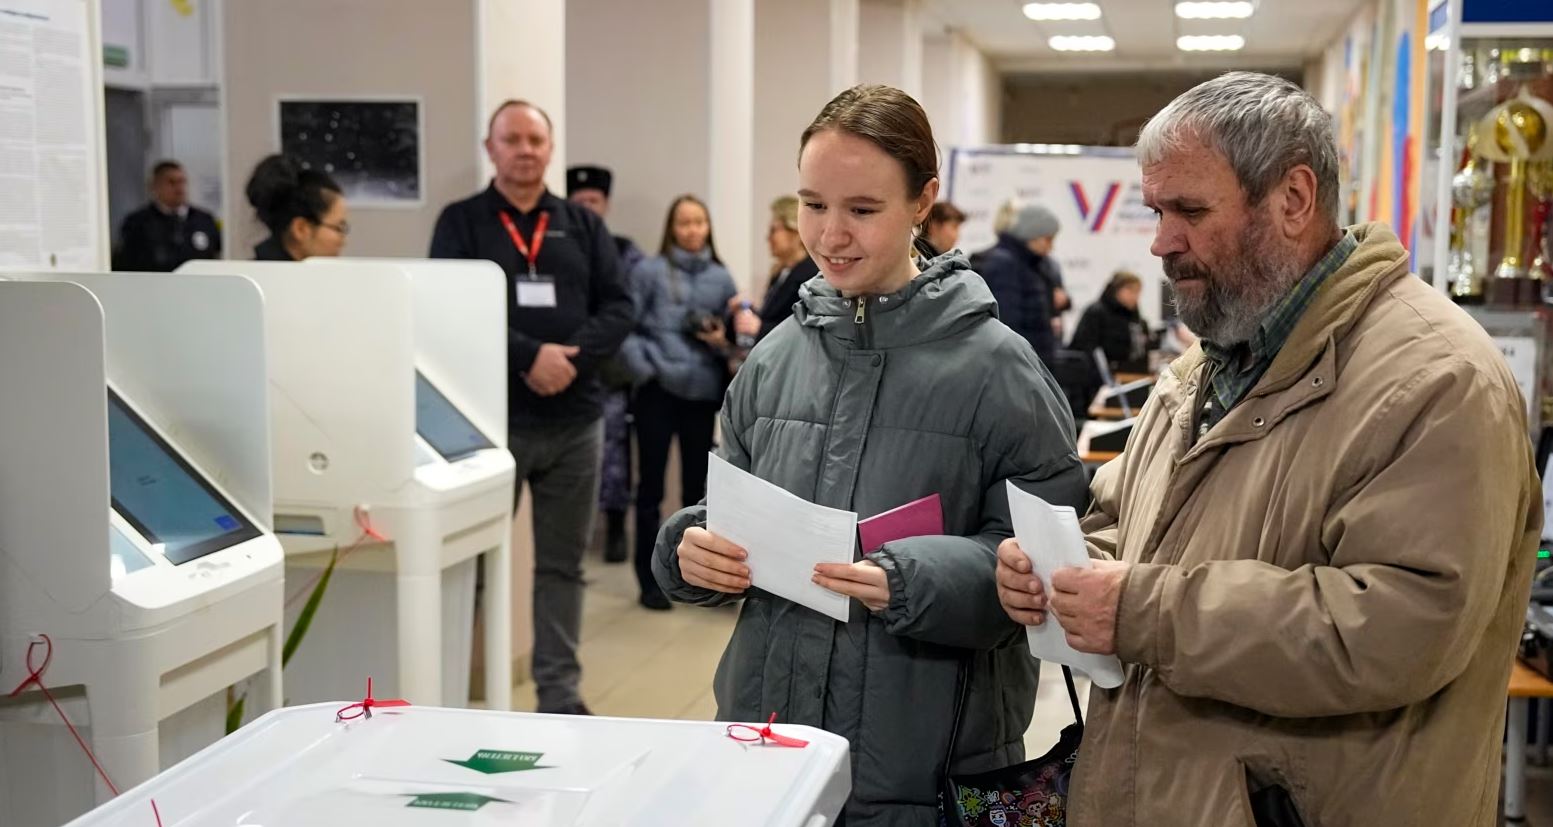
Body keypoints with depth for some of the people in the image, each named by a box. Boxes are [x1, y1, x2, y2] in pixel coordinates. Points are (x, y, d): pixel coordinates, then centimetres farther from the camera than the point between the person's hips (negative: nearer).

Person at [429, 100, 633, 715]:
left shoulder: (583, 225, 10)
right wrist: (529, 355, -20)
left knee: (563, 563, 10)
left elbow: (618, 307, 3)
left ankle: (560, 695, 20)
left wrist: (573, 357, -15)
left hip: (575, 422, 3)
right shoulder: (461, 222, 2)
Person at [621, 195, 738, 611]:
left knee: (697, 484, 11)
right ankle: (650, 578, 10)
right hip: (658, 390, -3)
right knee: (651, 486, 2)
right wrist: (645, 366, -16)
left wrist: (723, 341, -7)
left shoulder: (721, 278, 8)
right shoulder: (650, 271, -2)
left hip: (703, 393, 3)